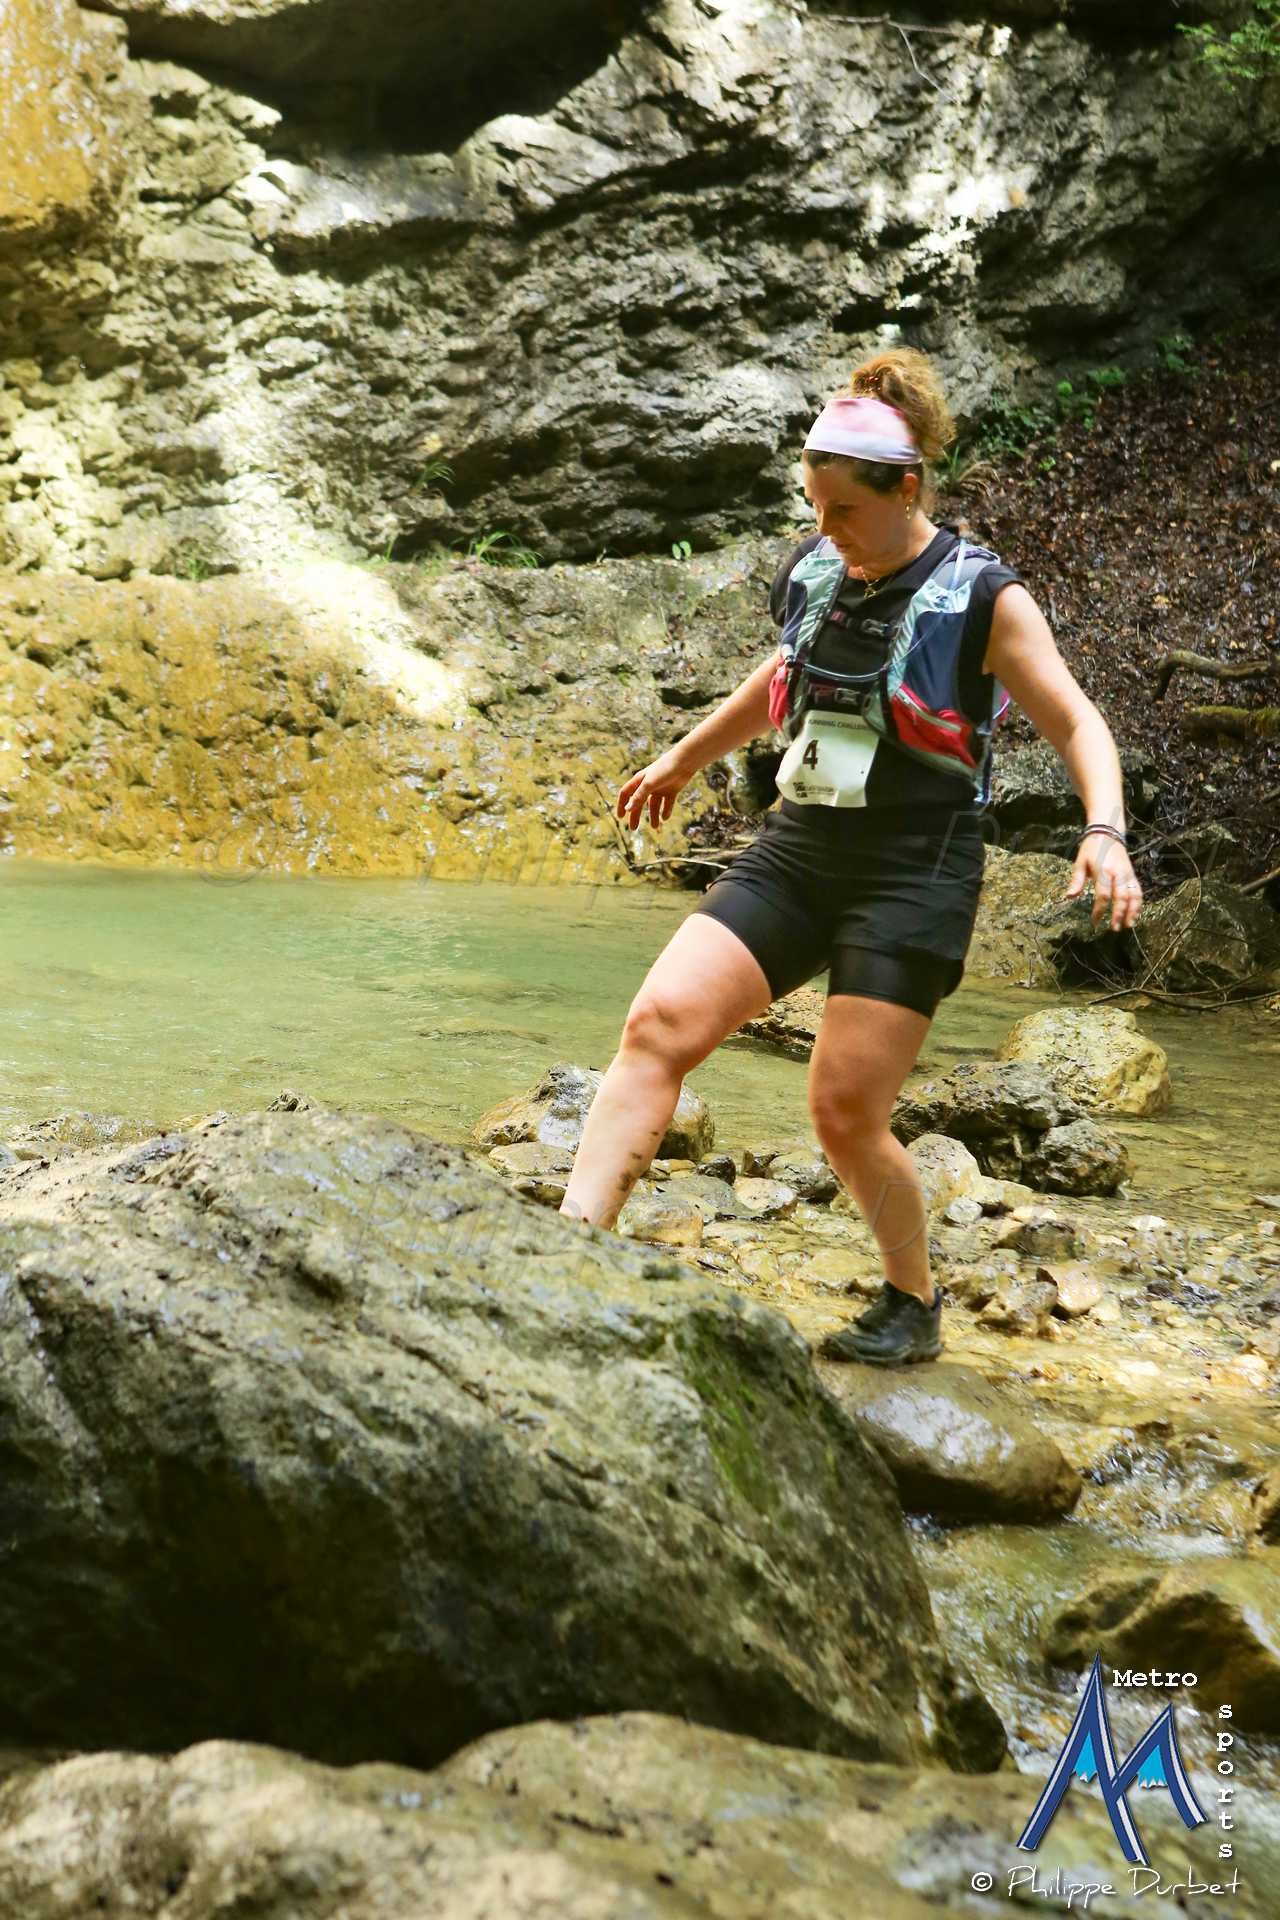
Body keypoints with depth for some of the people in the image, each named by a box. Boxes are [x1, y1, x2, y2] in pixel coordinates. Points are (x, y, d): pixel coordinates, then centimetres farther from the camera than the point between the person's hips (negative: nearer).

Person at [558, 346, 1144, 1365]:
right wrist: (683, 758, 37)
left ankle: (913, 1307, 20)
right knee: (658, 1022, -15)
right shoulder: (813, 575, 8)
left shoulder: (982, 597, -7)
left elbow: (1077, 723, -5)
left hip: (913, 872, -5)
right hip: (796, 851, 5)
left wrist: (1105, 834, -22)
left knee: (846, 1112, -5)